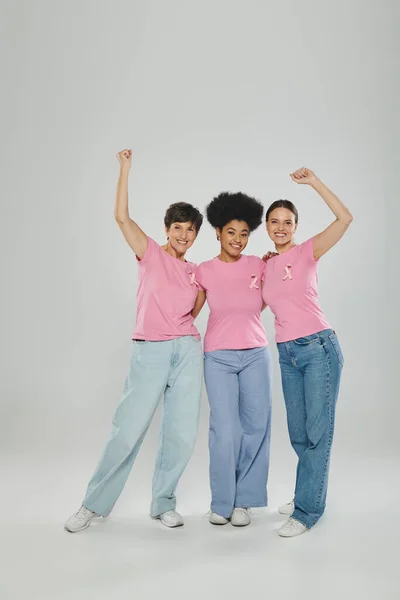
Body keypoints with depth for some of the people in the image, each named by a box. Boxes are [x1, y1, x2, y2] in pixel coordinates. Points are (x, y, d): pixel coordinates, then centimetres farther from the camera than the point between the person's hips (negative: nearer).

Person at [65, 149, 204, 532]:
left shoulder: (196, 272, 14)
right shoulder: (150, 254, 4)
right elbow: (122, 217, -6)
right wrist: (125, 167, -5)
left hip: (188, 350, 4)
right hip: (150, 351, -3)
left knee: (182, 432, 3)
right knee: (128, 429, -1)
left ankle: (163, 503, 21)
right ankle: (95, 503, 15)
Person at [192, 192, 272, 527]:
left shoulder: (258, 266, 3)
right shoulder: (205, 271, 0)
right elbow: (190, 312, 8)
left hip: (256, 354, 2)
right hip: (219, 357, -2)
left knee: (256, 427, 3)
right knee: (226, 431, -6)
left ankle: (243, 500, 20)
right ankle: (221, 502, 14)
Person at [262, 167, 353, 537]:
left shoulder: (307, 252, -3)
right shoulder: (266, 266, 12)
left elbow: (345, 218, -16)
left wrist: (313, 182, -16)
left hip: (318, 348, -5)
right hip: (287, 354, 6)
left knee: (317, 431, -1)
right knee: (299, 434, 13)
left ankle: (307, 510, 10)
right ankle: (309, 496, 31)